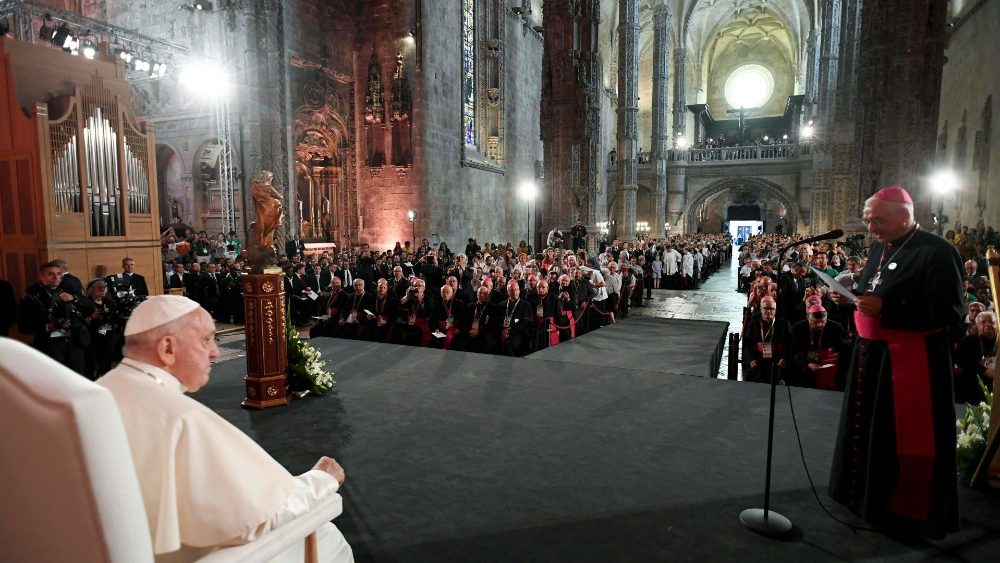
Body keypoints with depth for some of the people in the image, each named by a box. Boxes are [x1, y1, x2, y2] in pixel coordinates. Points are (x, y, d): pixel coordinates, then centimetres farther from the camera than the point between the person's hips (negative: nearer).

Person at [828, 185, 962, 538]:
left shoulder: (937, 252, -15)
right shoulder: (880, 247, 10)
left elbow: (949, 314, -20)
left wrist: (884, 309, -27)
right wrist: (851, 298, 0)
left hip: (912, 361, -8)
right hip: (871, 354, 8)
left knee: (903, 438, 4)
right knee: (867, 428, 18)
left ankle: (905, 509, 23)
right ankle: (865, 491, 35)